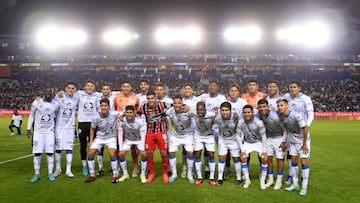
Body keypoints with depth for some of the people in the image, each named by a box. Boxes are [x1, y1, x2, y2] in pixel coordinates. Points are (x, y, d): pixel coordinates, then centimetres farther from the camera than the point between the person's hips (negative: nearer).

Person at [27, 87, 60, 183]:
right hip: (38, 131, -1)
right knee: (37, 152, 0)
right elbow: (31, 115, 2)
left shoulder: (56, 104, -2)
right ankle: (37, 174, 12)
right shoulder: (37, 103, -7)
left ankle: (50, 173, 11)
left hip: (50, 131, 1)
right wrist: (29, 129, 2)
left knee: (50, 152, 0)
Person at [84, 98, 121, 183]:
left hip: (111, 137, -2)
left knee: (112, 154, -21)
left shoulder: (114, 114, -23)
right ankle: (92, 175, 11)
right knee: (90, 153, -7)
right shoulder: (96, 118, -18)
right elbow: (92, 128, 1)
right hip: (99, 138, 2)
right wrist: (91, 140, -1)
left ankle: (115, 176, -4)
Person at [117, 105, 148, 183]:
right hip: (127, 140, 2)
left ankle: (143, 175, -1)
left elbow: (143, 135, -22)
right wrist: (120, 149, -16)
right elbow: (120, 135, -14)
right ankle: (125, 174, 9)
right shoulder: (121, 121, -23)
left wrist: (142, 149, -25)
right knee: (121, 154, -11)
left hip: (139, 139, -2)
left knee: (144, 154, -20)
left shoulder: (140, 121, -29)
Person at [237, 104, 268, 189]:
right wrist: (242, 150, -13)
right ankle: (247, 180, 4)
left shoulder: (258, 122, -27)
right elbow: (239, 137, -11)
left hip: (258, 142, -2)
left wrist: (264, 151, -17)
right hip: (247, 142, 2)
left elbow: (263, 137, -19)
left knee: (264, 159, -14)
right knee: (243, 158, -12)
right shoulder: (240, 123, -21)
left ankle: (262, 180, 5)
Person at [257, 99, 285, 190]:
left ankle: (279, 181, 13)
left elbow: (285, 128, -18)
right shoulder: (259, 114, -16)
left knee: (280, 159, 0)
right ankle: (270, 179, 20)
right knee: (268, 158, 6)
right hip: (268, 138, 5)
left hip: (278, 137, -5)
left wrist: (283, 141, -13)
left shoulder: (275, 117, -32)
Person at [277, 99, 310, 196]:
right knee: (293, 161, 7)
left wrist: (304, 144, -17)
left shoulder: (297, 115, -29)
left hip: (303, 140, -5)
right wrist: (283, 141, 3)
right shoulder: (281, 116, -11)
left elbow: (306, 128, -23)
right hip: (293, 141, 6)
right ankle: (295, 184, 19)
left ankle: (304, 186, 5)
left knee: (304, 162, -7)